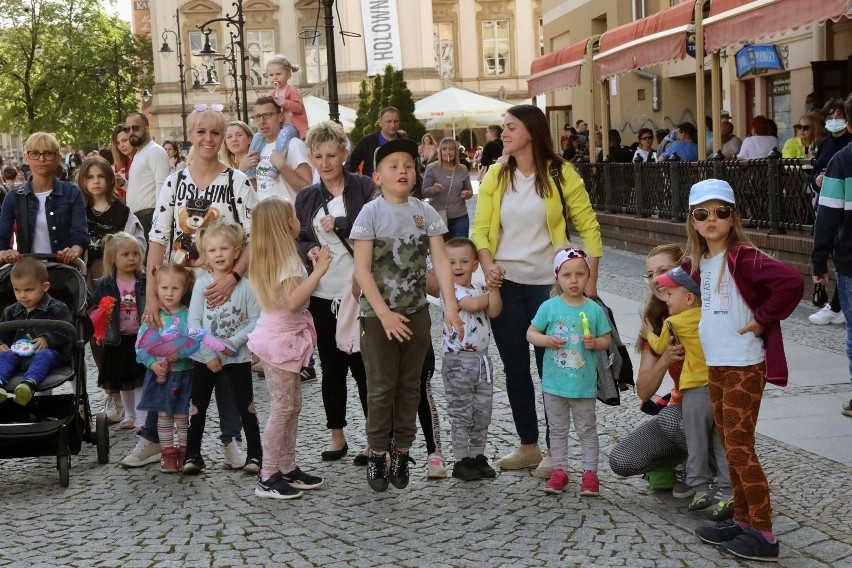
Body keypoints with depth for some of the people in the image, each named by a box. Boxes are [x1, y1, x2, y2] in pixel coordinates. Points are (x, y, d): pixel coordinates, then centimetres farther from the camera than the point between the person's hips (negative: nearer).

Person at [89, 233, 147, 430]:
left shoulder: (145, 282, -3)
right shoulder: (104, 285, -2)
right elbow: (95, 313, 1)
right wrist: (102, 314, -19)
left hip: (139, 338, -2)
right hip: (117, 340, 2)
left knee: (140, 380, -1)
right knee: (122, 381, 15)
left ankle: (142, 419, 6)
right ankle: (129, 415, 31)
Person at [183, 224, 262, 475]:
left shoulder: (245, 285, -6)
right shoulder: (202, 284, -4)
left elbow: (256, 320, -7)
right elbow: (193, 322, -7)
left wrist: (235, 341, -20)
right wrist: (209, 354, -14)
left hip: (238, 357, -1)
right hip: (205, 357, 1)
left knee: (245, 405, 5)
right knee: (197, 406, 6)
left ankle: (254, 454, 14)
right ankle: (192, 454, 16)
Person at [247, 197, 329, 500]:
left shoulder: (268, 257, 10)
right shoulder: (288, 258, -18)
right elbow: (293, 302, -29)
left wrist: (314, 270, 14)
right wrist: (318, 271, -27)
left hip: (284, 338, 10)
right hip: (280, 339, -10)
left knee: (293, 405, 15)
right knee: (283, 407, -4)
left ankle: (287, 468, 23)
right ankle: (267, 478, 1)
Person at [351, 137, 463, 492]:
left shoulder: (425, 213, 1)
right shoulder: (371, 213, -10)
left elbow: (440, 261, -3)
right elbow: (362, 269, -13)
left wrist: (451, 307, -13)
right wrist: (384, 314, -19)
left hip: (416, 313, 4)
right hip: (378, 314, -3)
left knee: (410, 386, 10)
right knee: (381, 387, 3)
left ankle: (402, 452, 22)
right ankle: (377, 455, 15)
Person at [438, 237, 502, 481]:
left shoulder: (480, 289, 10)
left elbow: (494, 311, -5)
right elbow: (472, 304, -25)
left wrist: (493, 286, -14)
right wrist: (490, 293, -7)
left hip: (482, 358, 6)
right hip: (458, 359, -6)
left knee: (483, 412, 11)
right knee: (460, 414, 1)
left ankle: (478, 456, 22)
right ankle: (461, 461, 9)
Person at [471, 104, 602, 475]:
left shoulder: (561, 174, -5)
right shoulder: (496, 175, 4)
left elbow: (588, 227, -3)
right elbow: (480, 227, 2)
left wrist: (591, 281, -8)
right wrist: (487, 266, -15)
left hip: (548, 284, -3)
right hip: (505, 283, 4)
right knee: (515, 368, 11)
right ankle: (528, 446, 24)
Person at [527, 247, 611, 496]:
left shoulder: (594, 310, -4)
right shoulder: (549, 307, -4)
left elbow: (607, 340, 3)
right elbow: (531, 333, 1)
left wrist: (595, 342, -18)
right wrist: (547, 340, -17)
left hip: (584, 384, -1)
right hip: (554, 382, 1)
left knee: (587, 430, 9)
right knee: (557, 429, 13)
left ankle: (590, 473, 18)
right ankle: (559, 471, 23)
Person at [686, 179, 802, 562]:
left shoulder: (743, 258, -16)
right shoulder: (699, 261, 8)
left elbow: (791, 282, -29)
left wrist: (762, 320, -21)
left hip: (743, 366, -8)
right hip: (715, 364, 8)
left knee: (740, 447, -6)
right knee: (731, 446, 14)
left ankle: (764, 533, 1)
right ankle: (742, 520, 24)